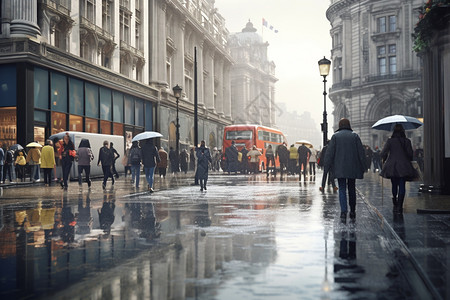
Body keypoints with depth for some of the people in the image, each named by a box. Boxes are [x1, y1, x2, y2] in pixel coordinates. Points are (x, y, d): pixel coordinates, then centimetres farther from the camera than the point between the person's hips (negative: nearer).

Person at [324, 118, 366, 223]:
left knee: (342, 189, -1)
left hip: (340, 168, -1)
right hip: (352, 167, 2)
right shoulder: (354, 136, 2)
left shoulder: (335, 136, -1)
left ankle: (344, 212, -16)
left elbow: (330, 152, -4)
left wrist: (327, 166, 3)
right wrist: (363, 167, 8)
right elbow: (361, 152, 2)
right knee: (352, 189, 14)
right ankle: (352, 211, 20)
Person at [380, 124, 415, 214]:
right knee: (402, 186, 0)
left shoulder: (390, 141, -5)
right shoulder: (407, 141, -3)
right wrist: (408, 161, 18)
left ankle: (395, 204, 26)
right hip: (404, 167, -1)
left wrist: (385, 160, 12)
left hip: (392, 167, 1)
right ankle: (399, 206, -7)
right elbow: (410, 154, -1)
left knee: (394, 185, 15)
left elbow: (383, 153, -7)